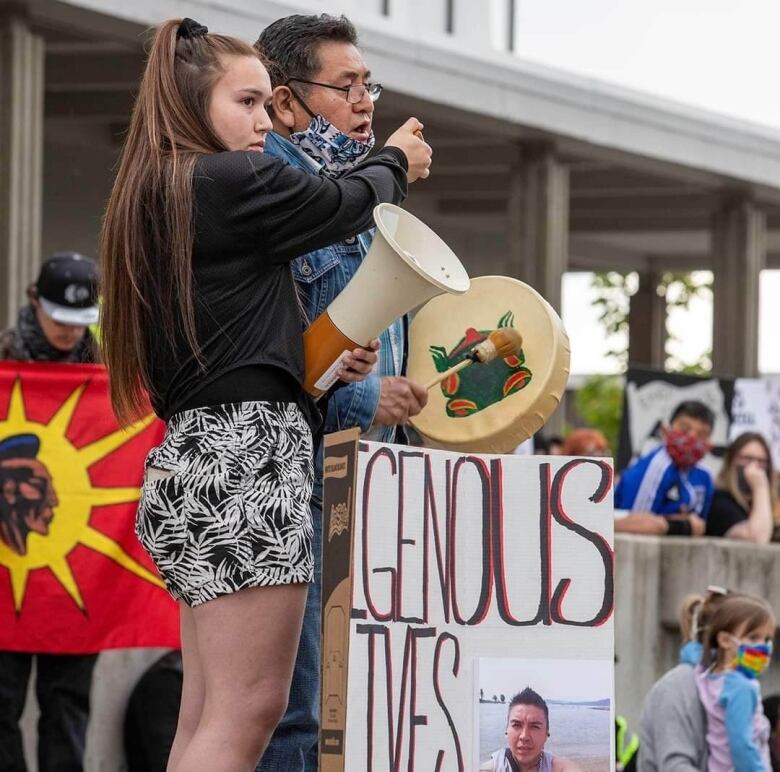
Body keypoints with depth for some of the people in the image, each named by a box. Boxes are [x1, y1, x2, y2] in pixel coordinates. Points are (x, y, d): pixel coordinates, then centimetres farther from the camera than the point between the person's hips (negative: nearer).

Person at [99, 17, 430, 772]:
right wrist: (395, 162, 27)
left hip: (189, 455, 10)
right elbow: (343, 206, 7)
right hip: (247, 456, -10)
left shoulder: (152, 196, 17)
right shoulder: (233, 181, -10)